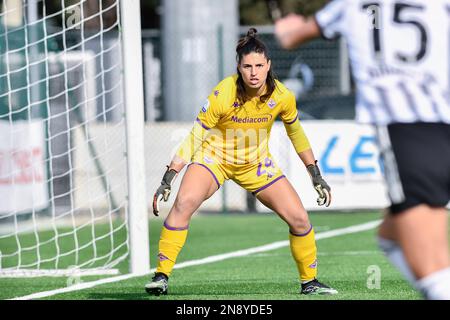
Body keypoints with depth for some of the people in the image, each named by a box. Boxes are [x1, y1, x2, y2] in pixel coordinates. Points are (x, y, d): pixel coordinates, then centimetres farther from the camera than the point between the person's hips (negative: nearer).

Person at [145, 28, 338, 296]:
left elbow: (296, 133, 4)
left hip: (257, 163, 3)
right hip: (214, 156, -3)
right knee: (184, 203, -30)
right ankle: (161, 276, -22)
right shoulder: (222, 95, -27)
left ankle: (310, 282, 17)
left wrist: (316, 176, 9)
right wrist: (168, 179, -24)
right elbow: (195, 138, -19)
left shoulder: (282, 96, -16)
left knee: (299, 218, -5)